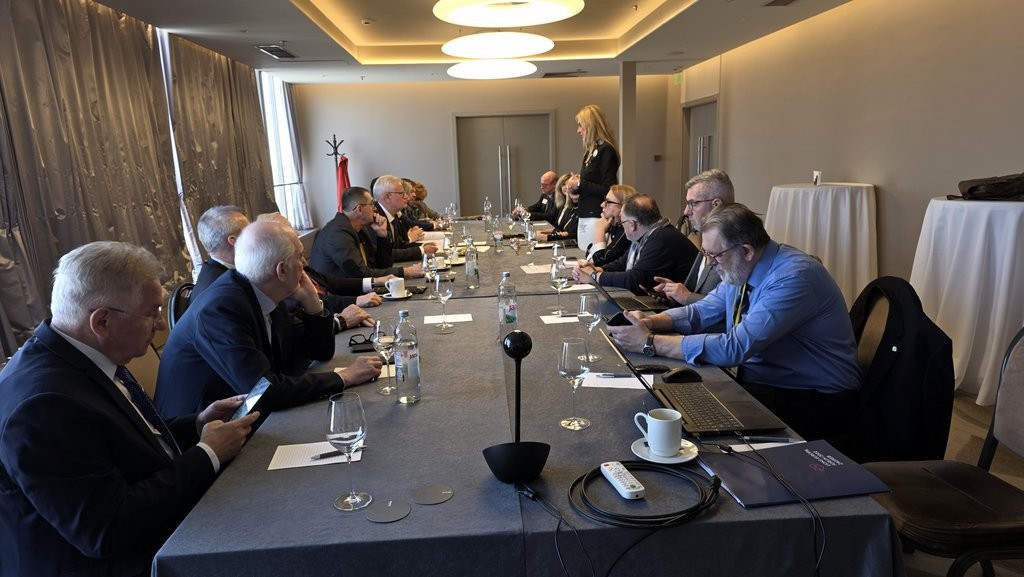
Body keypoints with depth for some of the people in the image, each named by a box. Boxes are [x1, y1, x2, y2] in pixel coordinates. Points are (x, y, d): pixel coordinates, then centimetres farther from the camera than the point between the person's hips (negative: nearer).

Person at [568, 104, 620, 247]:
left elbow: (608, 190, -17)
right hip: (584, 217, 9)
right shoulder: (591, 151, 13)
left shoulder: (606, 151, -12)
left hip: (597, 217, -9)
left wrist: (581, 184, -12)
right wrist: (575, 184, 3)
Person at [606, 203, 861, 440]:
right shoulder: (739, 270, 1)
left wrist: (650, 342, -30)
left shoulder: (794, 278, -26)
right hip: (759, 380, 8)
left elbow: (736, 348, -32)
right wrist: (649, 322, -11)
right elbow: (701, 311, 10)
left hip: (815, 402, -8)